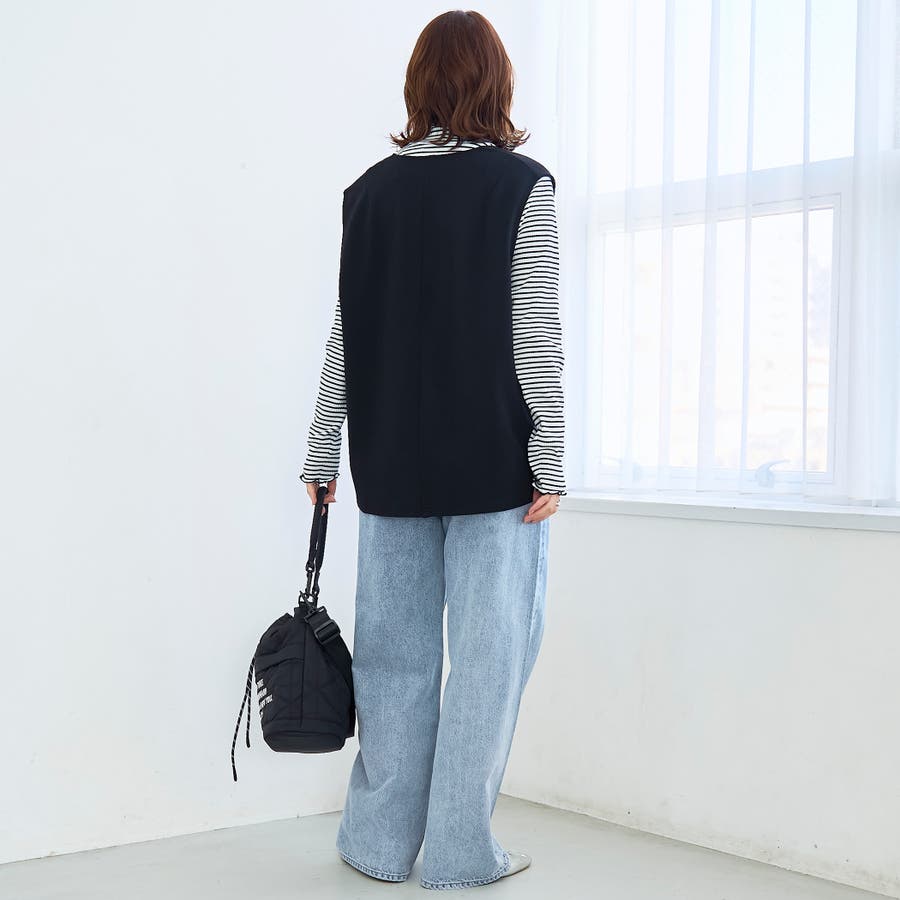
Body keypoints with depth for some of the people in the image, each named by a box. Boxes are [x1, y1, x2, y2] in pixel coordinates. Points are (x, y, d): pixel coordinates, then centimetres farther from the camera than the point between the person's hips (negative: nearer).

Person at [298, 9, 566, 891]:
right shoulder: (522, 185, -3)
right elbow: (535, 334, -8)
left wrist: (322, 453, 13)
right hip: (494, 456, -3)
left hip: (393, 457, 4)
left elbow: (347, 335, 7)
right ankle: (459, 851, 8)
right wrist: (549, 459, -5)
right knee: (487, 650, 3)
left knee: (394, 648, 10)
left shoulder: (371, 189, 6)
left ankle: (380, 841, 18)